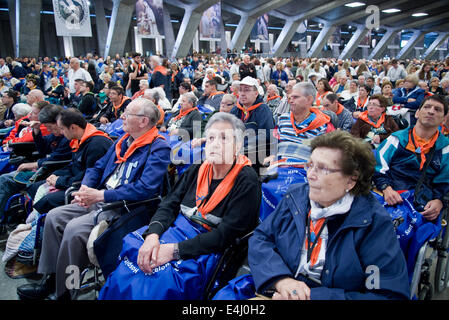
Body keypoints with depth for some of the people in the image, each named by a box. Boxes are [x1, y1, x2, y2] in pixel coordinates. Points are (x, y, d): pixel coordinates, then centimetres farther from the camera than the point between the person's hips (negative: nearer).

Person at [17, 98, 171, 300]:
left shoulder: (159, 149, -14)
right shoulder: (123, 141, 15)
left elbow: (145, 189, -25)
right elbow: (98, 167, 19)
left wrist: (100, 195, -21)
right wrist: (85, 188, -3)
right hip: (99, 200, 9)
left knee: (75, 228, -25)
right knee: (54, 216, 1)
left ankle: (63, 292, -6)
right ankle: (49, 280, 9)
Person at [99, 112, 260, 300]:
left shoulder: (247, 181, -9)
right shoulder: (197, 170, 10)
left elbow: (225, 235, -16)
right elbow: (169, 205, 6)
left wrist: (174, 250, -21)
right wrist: (152, 235, -16)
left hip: (209, 249, -5)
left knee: (162, 282, -28)